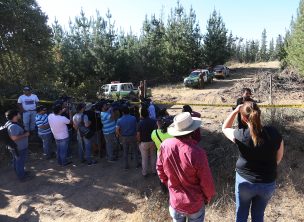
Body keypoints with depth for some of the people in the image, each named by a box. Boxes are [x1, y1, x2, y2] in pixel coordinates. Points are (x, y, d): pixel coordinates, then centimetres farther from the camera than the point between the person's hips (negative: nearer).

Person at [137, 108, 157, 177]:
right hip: (152, 141, 3)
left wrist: (139, 141, 3)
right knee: (153, 156, 19)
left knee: (144, 158, 11)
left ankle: (144, 173, 23)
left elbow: (138, 134, -15)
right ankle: (154, 171, 31)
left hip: (144, 143, -3)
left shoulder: (140, 123, -17)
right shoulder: (153, 121, -9)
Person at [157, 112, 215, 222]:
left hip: (175, 201, 3)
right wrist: (208, 197, 4)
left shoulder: (165, 145, -18)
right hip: (195, 203, -3)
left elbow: (160, 169, -1)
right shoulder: (197, 153, -31)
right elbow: (207, 182, -17)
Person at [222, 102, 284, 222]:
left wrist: (235, 111, -6)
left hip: (245, 181, -2)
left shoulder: (241, 136, -24)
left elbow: (225, 128, -2)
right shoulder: (273, 133, -16)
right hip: (268, 183, 3)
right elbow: (279, 157, -1)